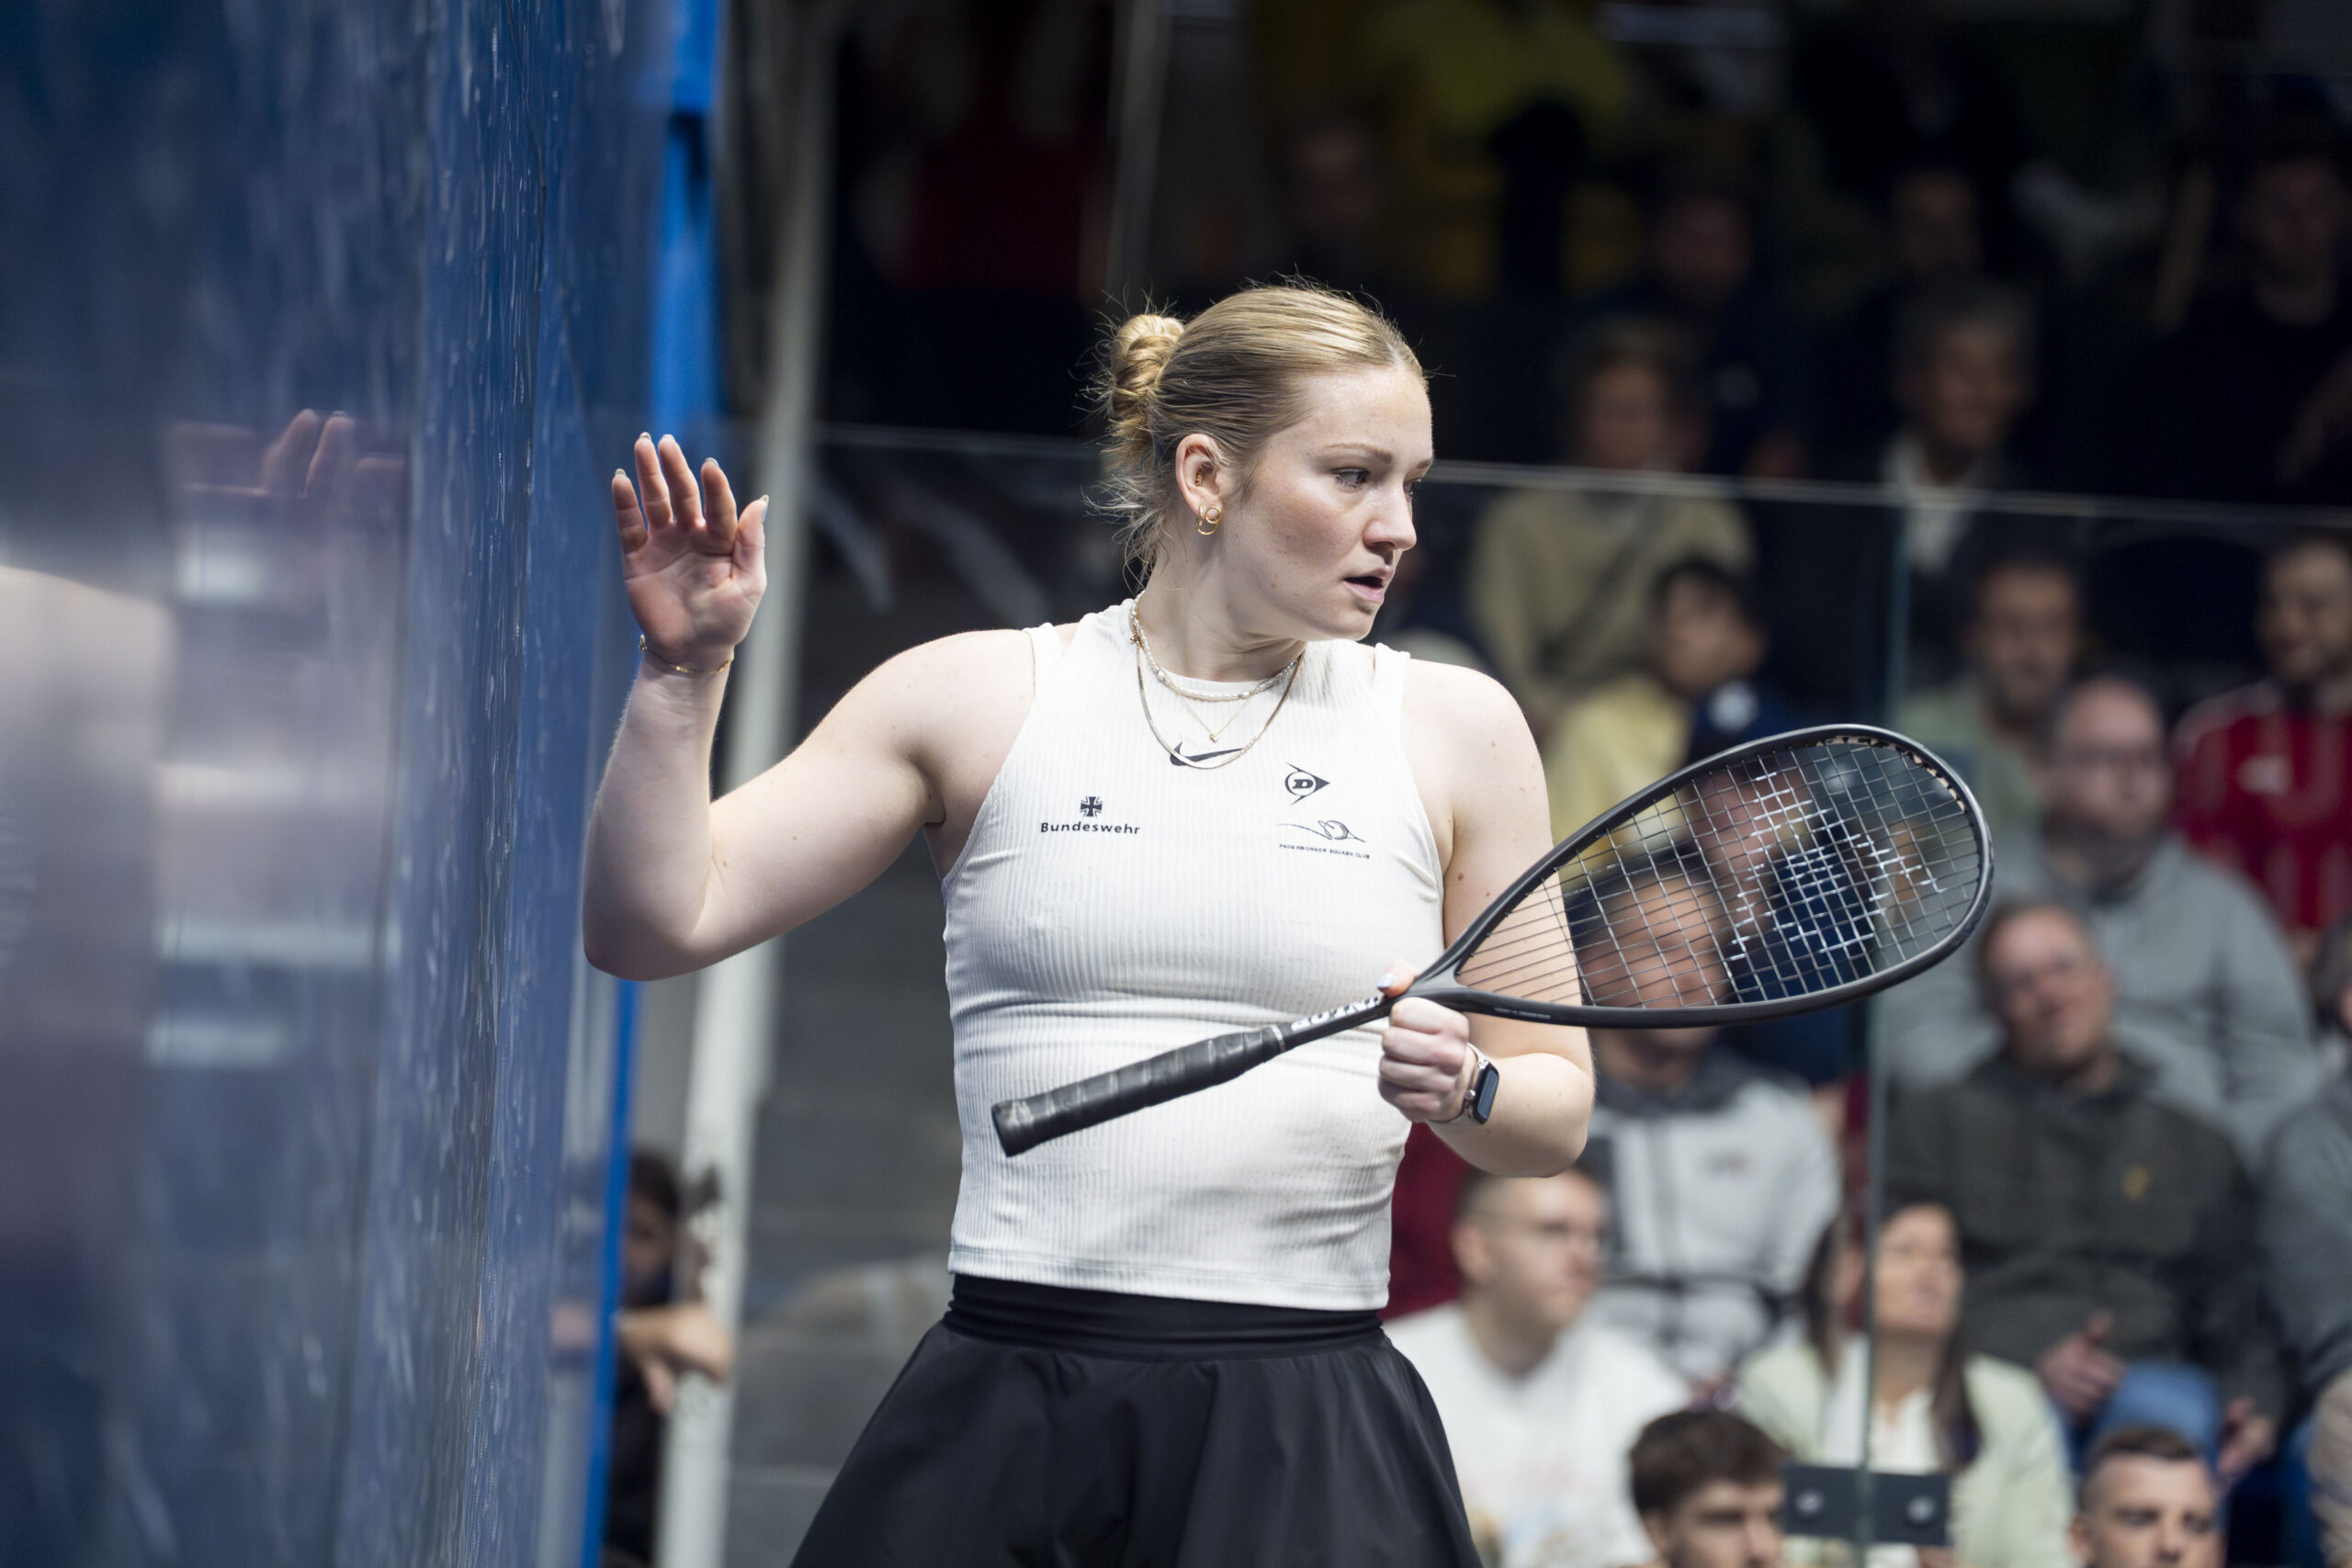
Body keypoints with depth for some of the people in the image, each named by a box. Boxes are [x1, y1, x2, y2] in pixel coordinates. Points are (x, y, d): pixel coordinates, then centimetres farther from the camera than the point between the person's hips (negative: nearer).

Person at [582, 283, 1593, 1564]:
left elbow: (1555, 1111, 11)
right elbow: (652, 927, 4)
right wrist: (684, 670, -9)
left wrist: (1464, 1092, -11)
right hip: (1002, 1419, 0)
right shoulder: (978, 699, 6)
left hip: (1309, 1441, 0)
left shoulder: (1453, 728, 8)